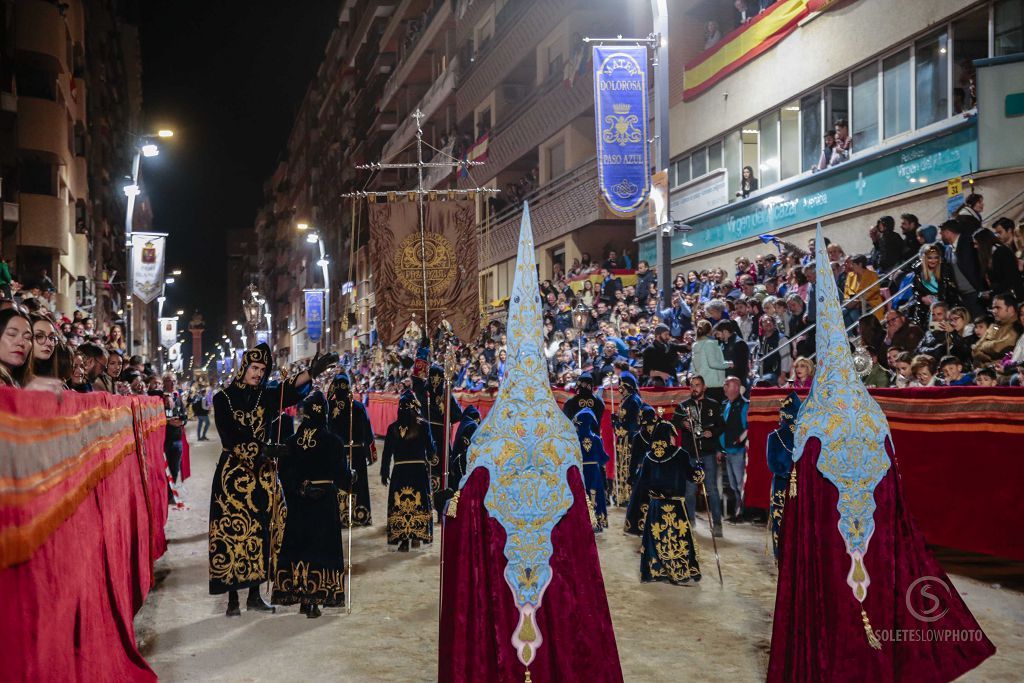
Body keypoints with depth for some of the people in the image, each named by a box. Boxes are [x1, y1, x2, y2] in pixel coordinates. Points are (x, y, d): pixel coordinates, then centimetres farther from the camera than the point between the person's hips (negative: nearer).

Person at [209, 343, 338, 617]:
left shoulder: (265, 397, 8)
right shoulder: (223, 398, -1)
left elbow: (288, 389, -12)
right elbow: (228, 434, -13)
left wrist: (311, 373, -30)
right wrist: (251, 451, -27)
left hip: (262, 472, 4)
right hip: (233, 473, -4)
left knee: (259, 532, 6)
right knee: (232, 531, -4)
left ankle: (254, 595, 15)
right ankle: (233, 599, 3)